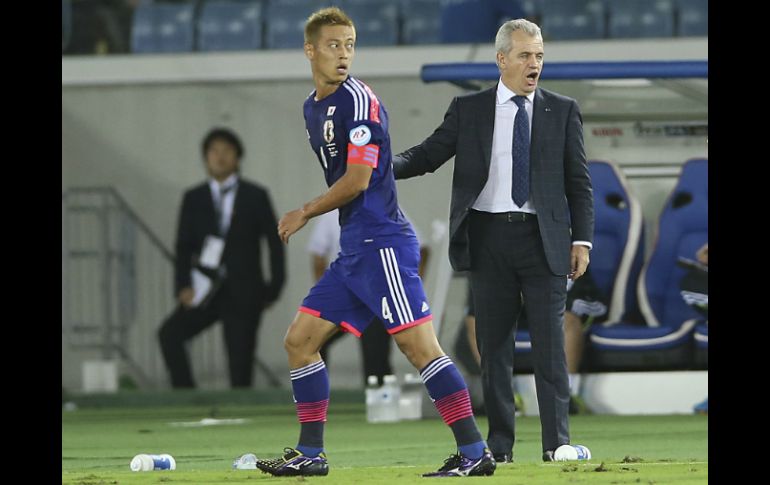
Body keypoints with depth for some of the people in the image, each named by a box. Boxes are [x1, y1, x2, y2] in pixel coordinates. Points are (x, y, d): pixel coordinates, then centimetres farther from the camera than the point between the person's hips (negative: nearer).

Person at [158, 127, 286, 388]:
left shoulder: (255, 197, 5)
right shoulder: (193, 198, 9)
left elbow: (275, 242, 6)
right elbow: (183, 247, 6)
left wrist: (274, 288, 0)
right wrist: (183, 286, -8)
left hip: (243, 293, -2)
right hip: (205, 289, 2)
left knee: (240, 366, -5)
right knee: (169, 333, -22)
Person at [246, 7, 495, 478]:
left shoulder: (360, 100, -11)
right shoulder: (314, 107, 16)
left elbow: (357, 180, -15)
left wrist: (305, 214, -3)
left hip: (382, 243, -10)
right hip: (354, 249, 10)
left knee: (420, 346, -14)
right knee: (300, 341, 10)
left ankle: (475, 452, -14)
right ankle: (310, 454, 17)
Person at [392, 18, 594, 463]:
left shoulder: (563, 111, 7)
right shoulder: (468, 110, 7)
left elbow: (580, 181, 7)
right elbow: (428, 155, 4)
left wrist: (582, 239, -1)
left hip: (544, 239, -1)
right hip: (489, 238, 1)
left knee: (550, 341, -6)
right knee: (494, 344, 4)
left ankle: (558, 442, -5)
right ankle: (499, 444, 8)